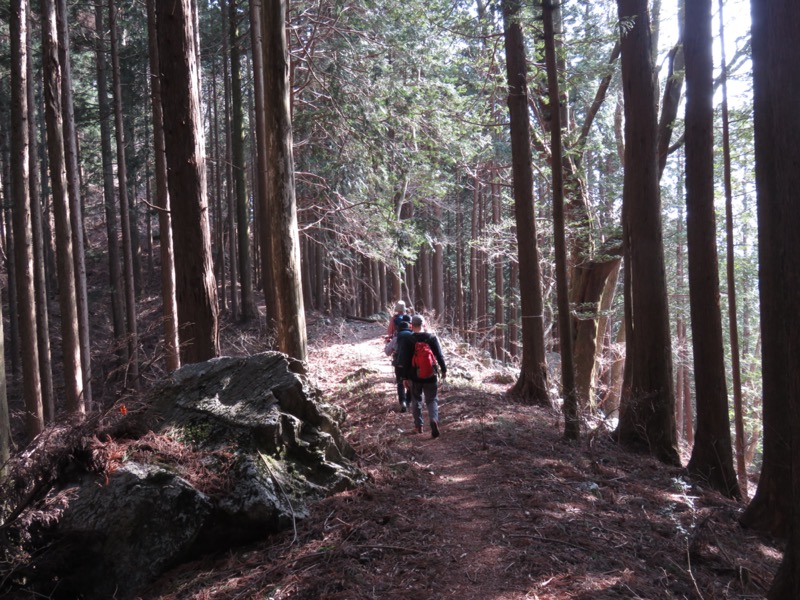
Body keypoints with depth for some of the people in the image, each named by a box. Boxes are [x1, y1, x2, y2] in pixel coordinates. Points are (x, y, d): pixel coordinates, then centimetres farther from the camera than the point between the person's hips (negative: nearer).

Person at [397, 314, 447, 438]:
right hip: (430, 376, 0)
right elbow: (439, 356, 0)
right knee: (432, 400, 7)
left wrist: (405, 377, -3)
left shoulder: (407, 340, -7)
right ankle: (434, 419, -19)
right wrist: (444, 369, 13)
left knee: (416, 400, 17)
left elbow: (405, 360, -7)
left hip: (414, 376, 0)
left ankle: (418, 425, 20)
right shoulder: (432, 338, -2)